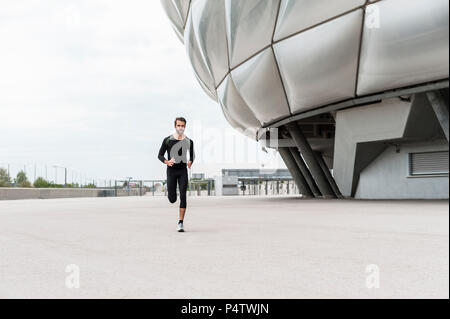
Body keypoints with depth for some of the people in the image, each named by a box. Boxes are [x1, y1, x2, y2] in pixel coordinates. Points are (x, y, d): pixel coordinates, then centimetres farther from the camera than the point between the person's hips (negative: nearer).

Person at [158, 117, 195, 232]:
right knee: (172, 199, -1)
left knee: (183, 196, -12)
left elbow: (192, 154, 19)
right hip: (171, 170, -1)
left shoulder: (189, 142, 4)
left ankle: (180, 223, -8)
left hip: (183, 171, 1)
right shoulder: (167, 140, -1)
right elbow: (160, 155, 3)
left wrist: (190, 162, -3)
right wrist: (166, 162, -18)